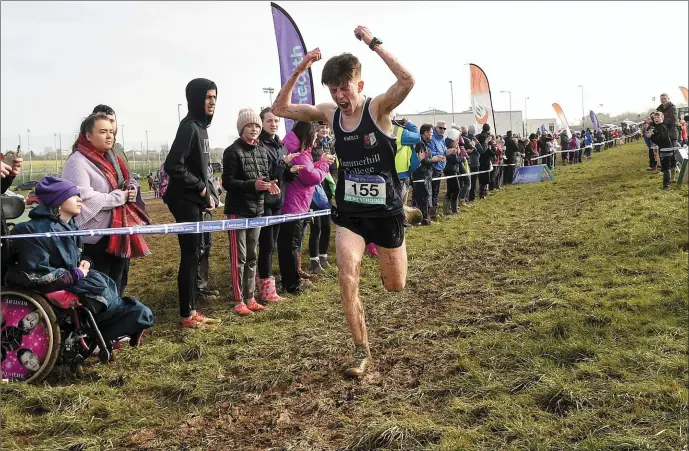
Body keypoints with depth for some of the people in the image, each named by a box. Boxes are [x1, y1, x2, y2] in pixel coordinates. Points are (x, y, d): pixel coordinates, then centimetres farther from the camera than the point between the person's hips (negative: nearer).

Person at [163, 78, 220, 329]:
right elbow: (173, 165, -24)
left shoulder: (201, 127, 14)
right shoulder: (189, 127, -15)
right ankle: (186, 315, 5)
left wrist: (207, 193, 8)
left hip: (195, 200, 9)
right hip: (185, 201, -9)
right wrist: (200, 187, -15)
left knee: (195, 255, 12)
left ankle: (192, 310, 20)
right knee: (190, 256, -4)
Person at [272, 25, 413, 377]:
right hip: (349, 213, 3)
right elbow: (280, 109, 0)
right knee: (347, 277, -14)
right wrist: (299, 70, -12)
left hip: (385, 211, -2)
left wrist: (373, 43, -32)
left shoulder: (378, 108, -16)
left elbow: (407, 81, -36)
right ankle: (362, 351, 2)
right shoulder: (330, 113, -3)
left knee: (395, 286, 13)